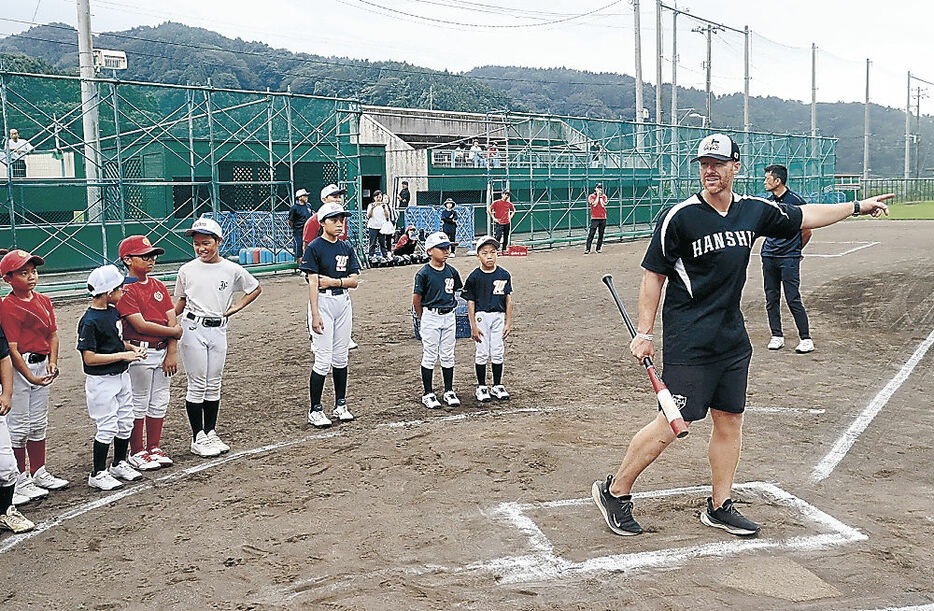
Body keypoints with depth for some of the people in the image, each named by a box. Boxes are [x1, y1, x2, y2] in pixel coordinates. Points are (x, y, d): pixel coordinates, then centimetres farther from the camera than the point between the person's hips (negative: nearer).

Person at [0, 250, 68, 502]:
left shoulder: (43, 301, 7)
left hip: (42, 365, 7)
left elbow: (53, 333, 11)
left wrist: (52, 361, -5)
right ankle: (20, 479, 13)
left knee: (39, 422, 17)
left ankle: (39, 472, 30)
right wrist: (29, 377, -23)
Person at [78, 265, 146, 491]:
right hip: (101, 381, -8)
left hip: (121, 377, 8)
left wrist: (132, 348, 2)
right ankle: (98, 474, 11)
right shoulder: (90, 321, -20)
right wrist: (123, 355, -22)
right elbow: (89, 358, -23)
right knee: (107, 427, -2)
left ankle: (119, 464, 33)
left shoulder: (113, 312, 6)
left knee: (125, 423, 15)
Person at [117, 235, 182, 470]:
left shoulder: (159, 286, 10)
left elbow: (172, 319, 6)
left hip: (163, 352, 7)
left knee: (159, 402, 13)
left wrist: (172, 353, -4)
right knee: (138, 404, 4)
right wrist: (174, 332, -8)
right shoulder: (126, 290, -11)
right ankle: (137, 453, 16)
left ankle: (154, 448, 25)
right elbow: (141, 325, -18)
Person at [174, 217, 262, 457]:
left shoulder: (232, 269, 0)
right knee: (197, 385, 0)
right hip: (193, 329, -1)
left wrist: (237, 307, 3)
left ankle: (210, 433, 20)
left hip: (218, 330, 2)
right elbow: (181, 300, 10)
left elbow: (256, 288, 14)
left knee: (213, 385, 9)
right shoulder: (187, 270, 0)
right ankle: (198, 438, 8)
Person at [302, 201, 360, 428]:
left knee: (341, 357, 11)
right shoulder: (314, 248, -7)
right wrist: (315, 314, -18)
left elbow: (354, 281, 6)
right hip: (322, 302, -6)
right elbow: (313, 283, -12)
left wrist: (334, 281, -12)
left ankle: (340, 405, 22)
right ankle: (315, 411, 3)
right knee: (323, 359, -6)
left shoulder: (346, 248, 10)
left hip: (343, 301, 6)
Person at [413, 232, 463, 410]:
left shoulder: (452, 272, 4)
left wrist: (448, 307, 11)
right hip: (430, 317, -4)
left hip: (449, 316, 4)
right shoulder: (424, 273, -10)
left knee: (448, 356, 10)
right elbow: (416, 298, -5)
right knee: (429, 356, 2)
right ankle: (428, 394, 11)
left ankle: (449, 392, 20)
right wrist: (423, 319, 2)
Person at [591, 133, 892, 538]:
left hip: (733, 337, 6)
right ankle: (614, 492, 6)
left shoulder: (754, 211, 6)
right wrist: (644, 333, -11)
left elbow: (804, 217, 23)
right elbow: (653, 276, -7)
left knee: (729, 420, 10)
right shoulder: (679, 217, -10)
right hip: (689, 341, -6)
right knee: (674, 423, -9)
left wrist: (857, 207, 25)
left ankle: (720, 507, 24)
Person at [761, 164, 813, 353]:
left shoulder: (795, 201, -8)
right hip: (768, 257, 6)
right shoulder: (768, 202, 10)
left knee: (793, 300, -7)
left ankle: (806, 339, 0)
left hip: (789, 258, -6)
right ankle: (777, 336, 18)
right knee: (771, 299, 8)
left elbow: (807, 231, 0)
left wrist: (794, 250, 10)